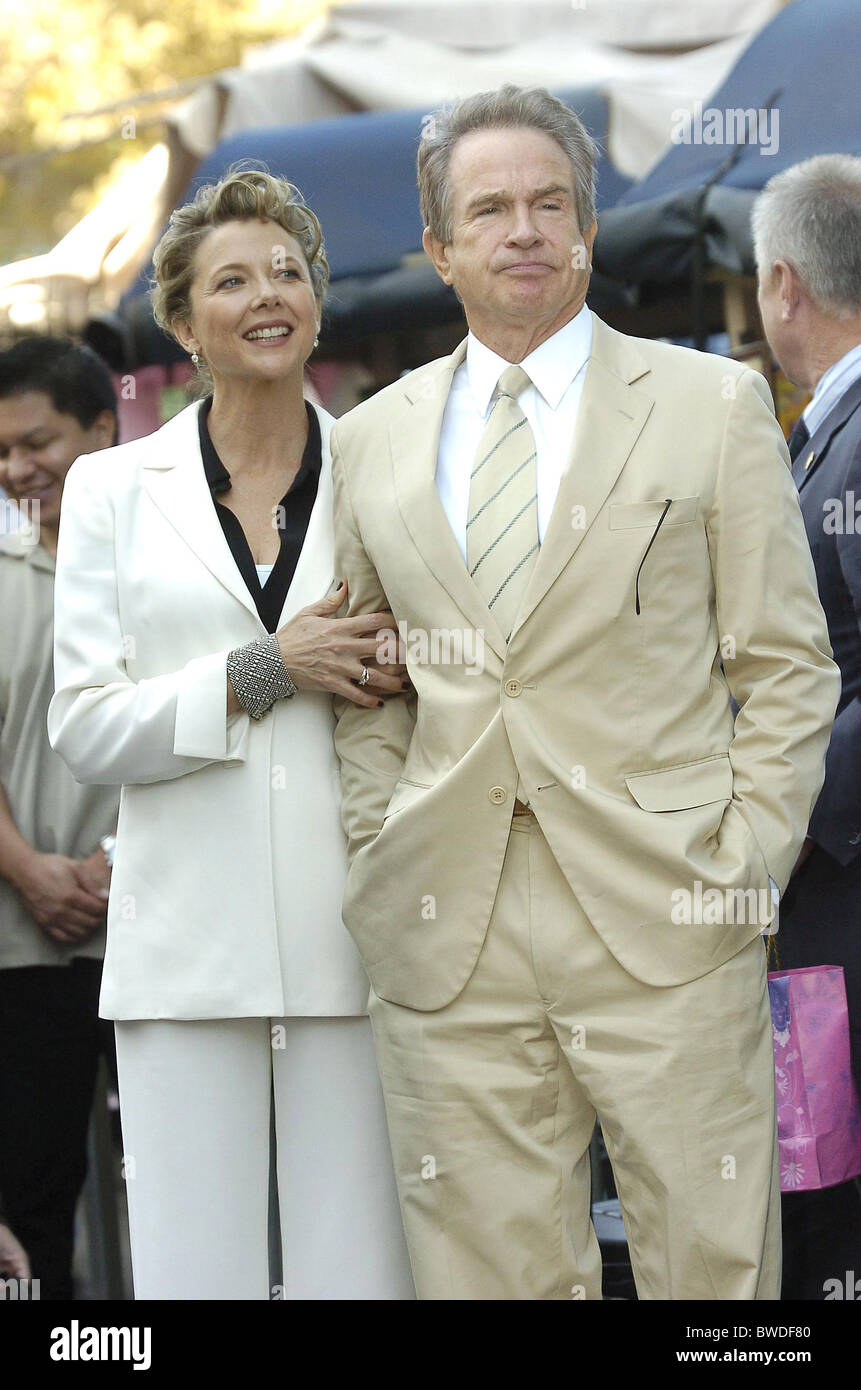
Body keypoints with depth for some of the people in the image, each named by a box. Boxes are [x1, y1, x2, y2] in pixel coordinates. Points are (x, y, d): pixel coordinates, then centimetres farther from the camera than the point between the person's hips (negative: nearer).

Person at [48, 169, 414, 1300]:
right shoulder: (113, 490, 9)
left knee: (362, 1267, -2)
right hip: (188, 943, 0)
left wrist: (402, 684, -8)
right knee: (193, 1266, -1)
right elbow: (84, 728, 2)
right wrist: (262, 674, -10)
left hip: (353, 942, 0)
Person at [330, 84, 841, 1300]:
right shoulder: (373, 439, 14)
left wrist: (744, 870, -5)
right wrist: (377, 856, 7)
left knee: (714, 1267, -2)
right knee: (490, 1272, 3)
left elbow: (788, 667, 4)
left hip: (665, 926, -2)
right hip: (446, 946, 2)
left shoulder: (712, 405, 6)